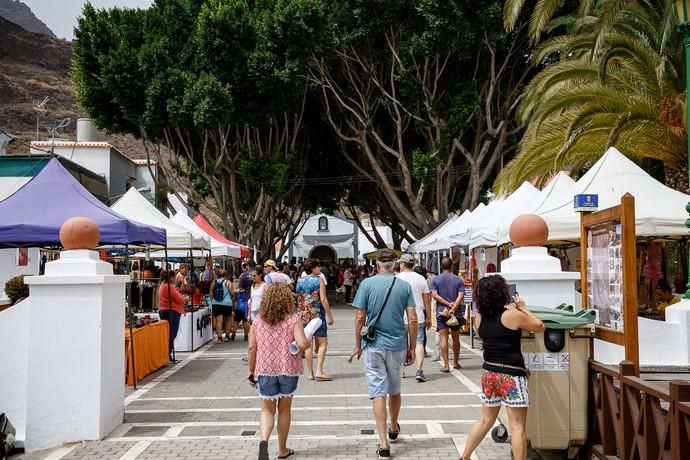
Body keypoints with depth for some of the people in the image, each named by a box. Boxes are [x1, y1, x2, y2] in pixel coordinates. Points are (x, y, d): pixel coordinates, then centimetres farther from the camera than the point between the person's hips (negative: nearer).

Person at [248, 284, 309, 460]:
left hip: (265, 370, 1)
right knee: (284, 409, 16)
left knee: (267, 410, 12)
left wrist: (251, 370, 8)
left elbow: (252, 348, -1)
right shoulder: (293, 320, -8)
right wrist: (309, 342, 2)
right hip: (288, 369, -1)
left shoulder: (258, 321, -1)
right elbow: (302, 344, -20)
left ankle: (263, 440, -14)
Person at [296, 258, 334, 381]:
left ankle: (310, 373, 11)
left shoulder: (299, 281, 6)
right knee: (323, 343, 3)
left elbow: (297, 300, 8)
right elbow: (323, 299, -13)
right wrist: (329, 316, -10)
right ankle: (319, 371, -6)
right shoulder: (319, 280, -7)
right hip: (318, 315, -4)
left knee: (307, 345, 8)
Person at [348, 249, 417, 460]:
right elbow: (413, 320, -3)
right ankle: (394, 429, 42)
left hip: (374, 345, -2)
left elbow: (360, 318, -6)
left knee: (378, 393, 1)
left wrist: (358, 345, 4)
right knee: (395, 390, 20)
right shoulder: (404, 286, 0)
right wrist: (412, 347, 6)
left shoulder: (367, 284, -6)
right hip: (398, 345, 3)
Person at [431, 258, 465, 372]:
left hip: (441, 312, -1)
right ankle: (456, 363, 27)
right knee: (456, 338, 15)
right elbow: (460, 296, -10)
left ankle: (446, 365, -10)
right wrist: (453, 308, -17)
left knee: (443, 338, -3)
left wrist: (447, 304, -11)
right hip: (456, 313, 2)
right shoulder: (458, 280, 3)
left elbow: (435, 295, -9)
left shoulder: (435, 279, 2)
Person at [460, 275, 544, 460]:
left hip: (489, 373, 6)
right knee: (517, 426, 2)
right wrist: (523, 308, 10)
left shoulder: (479, 317, 2)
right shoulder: (513, 315, -13)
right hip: (511, 375, -6)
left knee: (485, 420, 19)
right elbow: (539, 326, 0)